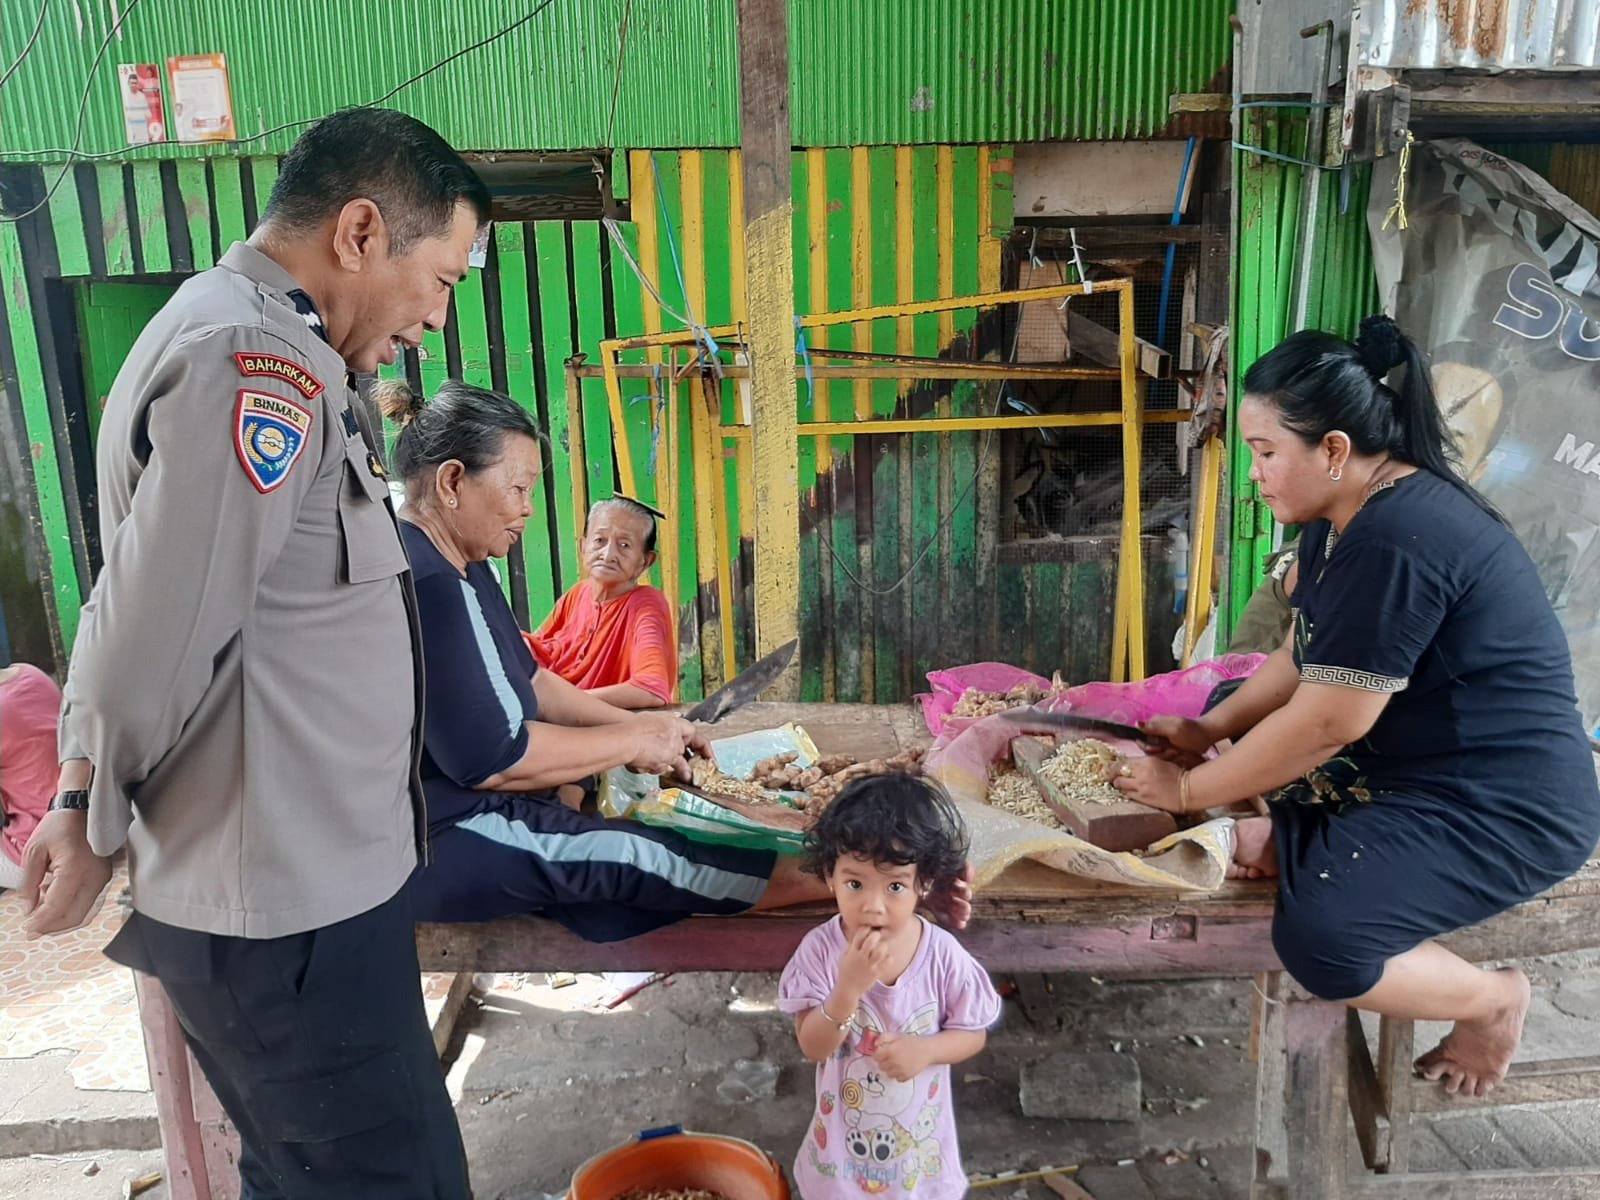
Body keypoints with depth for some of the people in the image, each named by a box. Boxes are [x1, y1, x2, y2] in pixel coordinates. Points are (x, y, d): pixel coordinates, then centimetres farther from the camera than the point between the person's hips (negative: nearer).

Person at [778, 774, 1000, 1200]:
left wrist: (926, 1049, -27)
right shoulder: (821, 950, -22)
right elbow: (812, 1047, -21)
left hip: (917, 1135, 0)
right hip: (845, 1132, 0)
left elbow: (974, 1033, -8)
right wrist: (850, 986, -37)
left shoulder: (943, 954, -21)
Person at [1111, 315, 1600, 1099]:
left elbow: (1327, 721, -26)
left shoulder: (1395, 542, -29)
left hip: (1504, 807, -10)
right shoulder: (1347, 516, 3)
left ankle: (1495, 1000, 2)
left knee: (1318, 943, -24)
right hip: (1411, 767, 10)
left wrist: (1189, 790, -15)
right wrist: (1207, 731, 1)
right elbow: (1303, 657, 12)